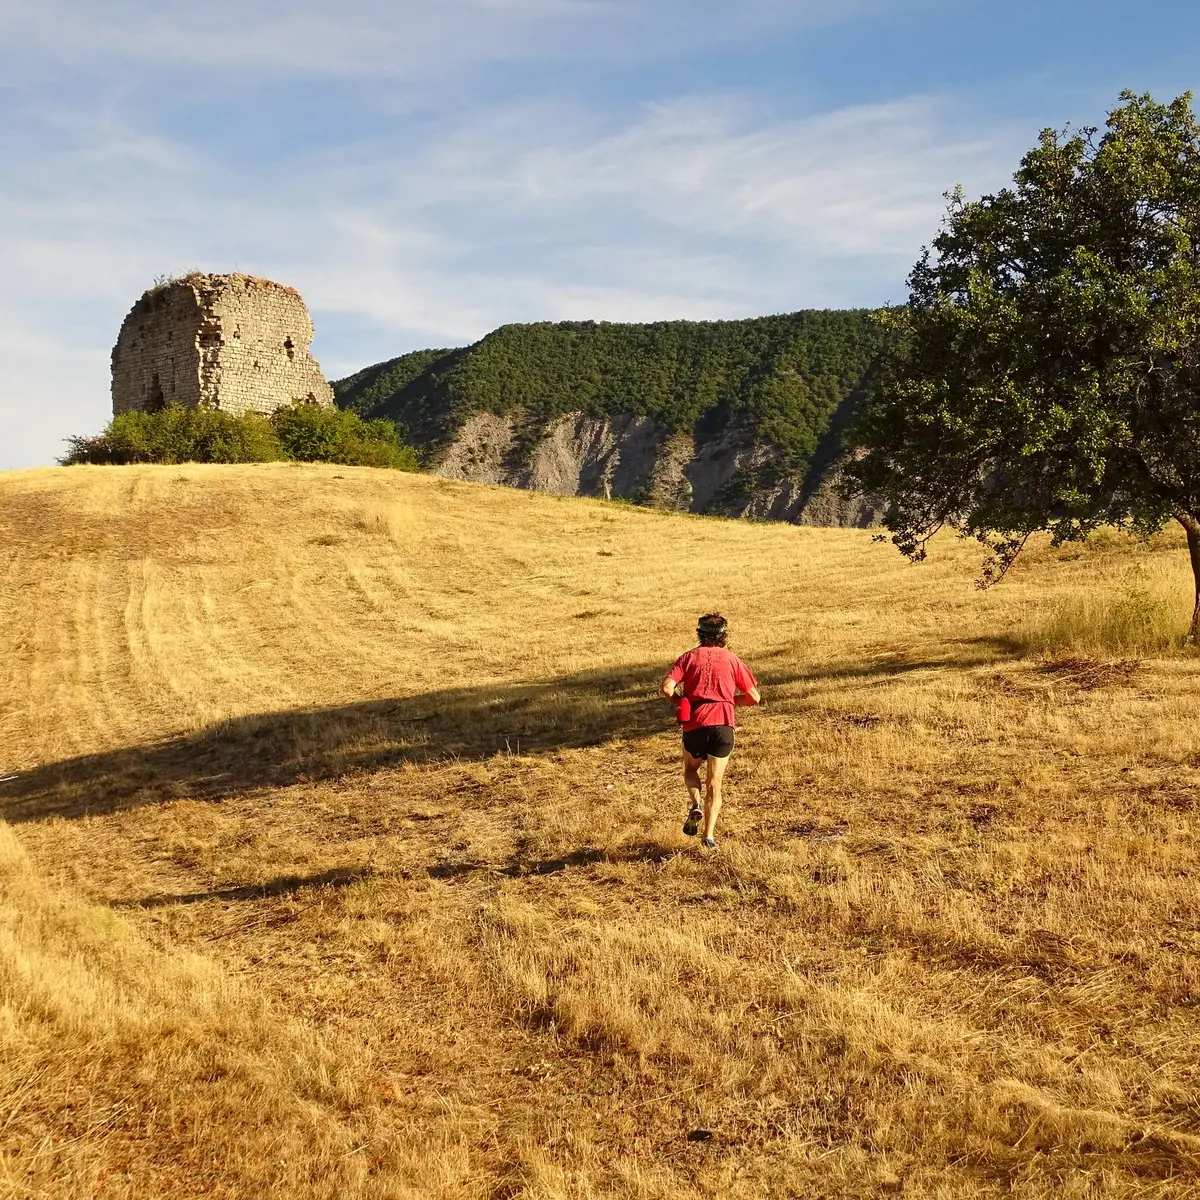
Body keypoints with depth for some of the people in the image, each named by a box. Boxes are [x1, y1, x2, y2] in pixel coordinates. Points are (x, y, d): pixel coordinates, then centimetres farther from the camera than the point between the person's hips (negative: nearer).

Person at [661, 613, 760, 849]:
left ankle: (695, 805, 0)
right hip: (723, 724, 0)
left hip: (695, 724, 0)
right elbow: (754, 697, 9)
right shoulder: (732, 659, 9)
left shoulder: (688, 657, 7)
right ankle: (709, 835, 0)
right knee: (714, 783, 9)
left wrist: (680, 700, 13)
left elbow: (667, 689, -6)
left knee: (691, 769, 26)